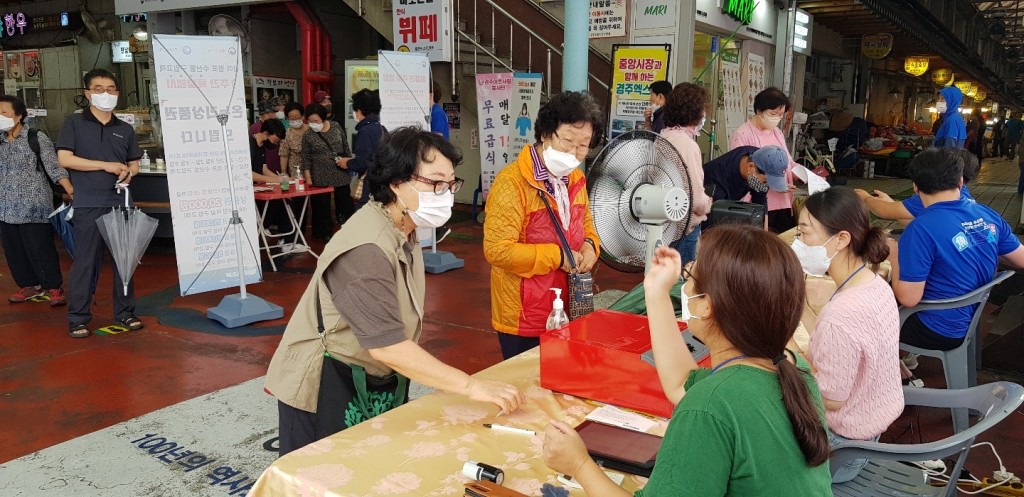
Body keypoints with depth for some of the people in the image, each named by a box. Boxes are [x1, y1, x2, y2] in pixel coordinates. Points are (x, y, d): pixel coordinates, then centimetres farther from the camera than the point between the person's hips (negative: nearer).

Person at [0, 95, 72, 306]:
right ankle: (29, 285, 24)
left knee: (40, 249, -3)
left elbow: (54, 168, -12)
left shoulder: (37, 138, -6)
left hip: (33, 207, -6)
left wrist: (73, 192, -23)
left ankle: (54, 287, 8)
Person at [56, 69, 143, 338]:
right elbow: (64, 159, -6)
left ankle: (125, 312, 18)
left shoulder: (125, 129, 14)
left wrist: (129, 172, -7)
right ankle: (78, 318, 8)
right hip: (88, 204, -4)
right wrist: (106, 165, -12)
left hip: (120, 202, 4)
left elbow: (134, 163, 17)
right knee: (86, 261, -2)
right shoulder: (74, 123, 2)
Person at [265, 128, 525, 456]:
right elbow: (387, 345, -33)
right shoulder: (366, 249, -28)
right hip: (326, 387, -8)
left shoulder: (402, 231, 3)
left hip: (372, 380, 8)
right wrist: (472, 386, -33)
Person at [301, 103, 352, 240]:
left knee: (345, 202, 9)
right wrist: (308, 179, -7)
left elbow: (345, 145, 9)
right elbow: (306, 159, -4)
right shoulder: (308, 136, -6)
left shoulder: (336, 127, -1)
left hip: (341, 173, 2)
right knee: (322, 204, 6)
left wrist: (349, 161, 6)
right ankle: (326, 232, 18)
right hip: (321, 177, -2)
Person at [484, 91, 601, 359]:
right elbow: (497, 250, -24)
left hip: (565, 311, 7)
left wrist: (590, 245, -2)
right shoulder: (512, 182, -19)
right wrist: (557, 257, -22)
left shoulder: (575, 178, 6)